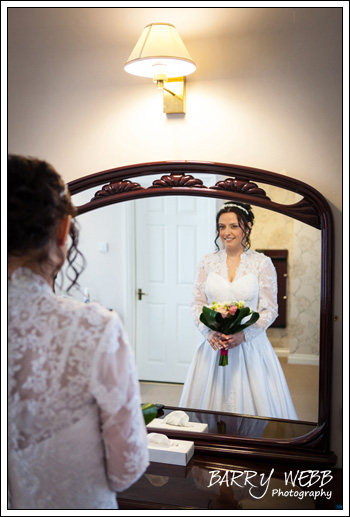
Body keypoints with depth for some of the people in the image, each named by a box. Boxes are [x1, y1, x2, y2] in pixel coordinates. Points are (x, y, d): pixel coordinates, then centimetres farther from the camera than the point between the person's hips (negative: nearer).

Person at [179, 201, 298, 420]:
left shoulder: (262, 263, -2)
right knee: (211, 399, 8)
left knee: (251, 401, 4)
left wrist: (243, 335, -16)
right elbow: (198, 304, 6)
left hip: (251, 345, -2)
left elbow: (269, 309, -4)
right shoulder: (208, 262, 5)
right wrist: (208, 332, -11)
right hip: (214, 344, 2)